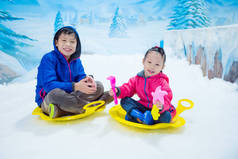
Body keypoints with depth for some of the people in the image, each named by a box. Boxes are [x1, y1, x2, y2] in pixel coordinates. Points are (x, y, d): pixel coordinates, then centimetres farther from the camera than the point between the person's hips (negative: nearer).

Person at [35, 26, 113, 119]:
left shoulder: (76, 60, 4)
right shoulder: (49, 58, -15)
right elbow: (49, 85, -24)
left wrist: (86, 79, -25)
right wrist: (75, 86, -35)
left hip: (69, 96, 6)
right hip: (47, 99, -5)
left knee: (98, 86, -5)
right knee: (55, 94, -41)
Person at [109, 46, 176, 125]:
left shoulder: (162, 82, -15)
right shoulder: (137, 78, 0)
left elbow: (166, 98, -23)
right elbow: (129, 88, 5)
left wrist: (161, 107, -46)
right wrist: (118, 91, -17)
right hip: (143, 107, 4)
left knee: (166, 117, -34)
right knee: (124, 100, -10)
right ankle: (140, 116, -30)